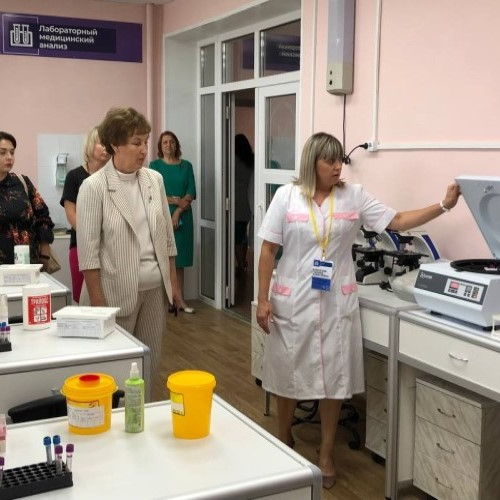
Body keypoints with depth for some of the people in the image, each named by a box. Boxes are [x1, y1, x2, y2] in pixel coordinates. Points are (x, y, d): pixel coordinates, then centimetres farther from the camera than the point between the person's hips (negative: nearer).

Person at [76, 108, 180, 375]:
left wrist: (173, 281, 10)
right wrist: (97, 302, -13)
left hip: (154, 288, 5)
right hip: (117, 291, -4)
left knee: (150, 363, 13)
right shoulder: (94, 187, -11)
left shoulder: (155, 179, 4)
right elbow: (88, 250, -11)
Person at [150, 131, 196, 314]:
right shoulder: (155, 165, 4)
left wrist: (178, 212, -11)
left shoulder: (186, 166, 9)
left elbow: (191, 194, 1)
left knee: (179, 260, 4)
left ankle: (180, 300, 8)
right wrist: (176, 200, -13)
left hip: (182, 216, 2)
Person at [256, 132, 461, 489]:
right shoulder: (287, 196, -4)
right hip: (292, 300, -1)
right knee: (288, 371, 12)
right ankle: (283, 438, 36)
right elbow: (268, 250, -2)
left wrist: (444, 206, -11)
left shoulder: (354, 196, 0)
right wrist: (263, 298, -6)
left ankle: (326, 452, 24)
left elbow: (397, 221, -1)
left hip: (336, 302, 1)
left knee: (333, 377, 7)